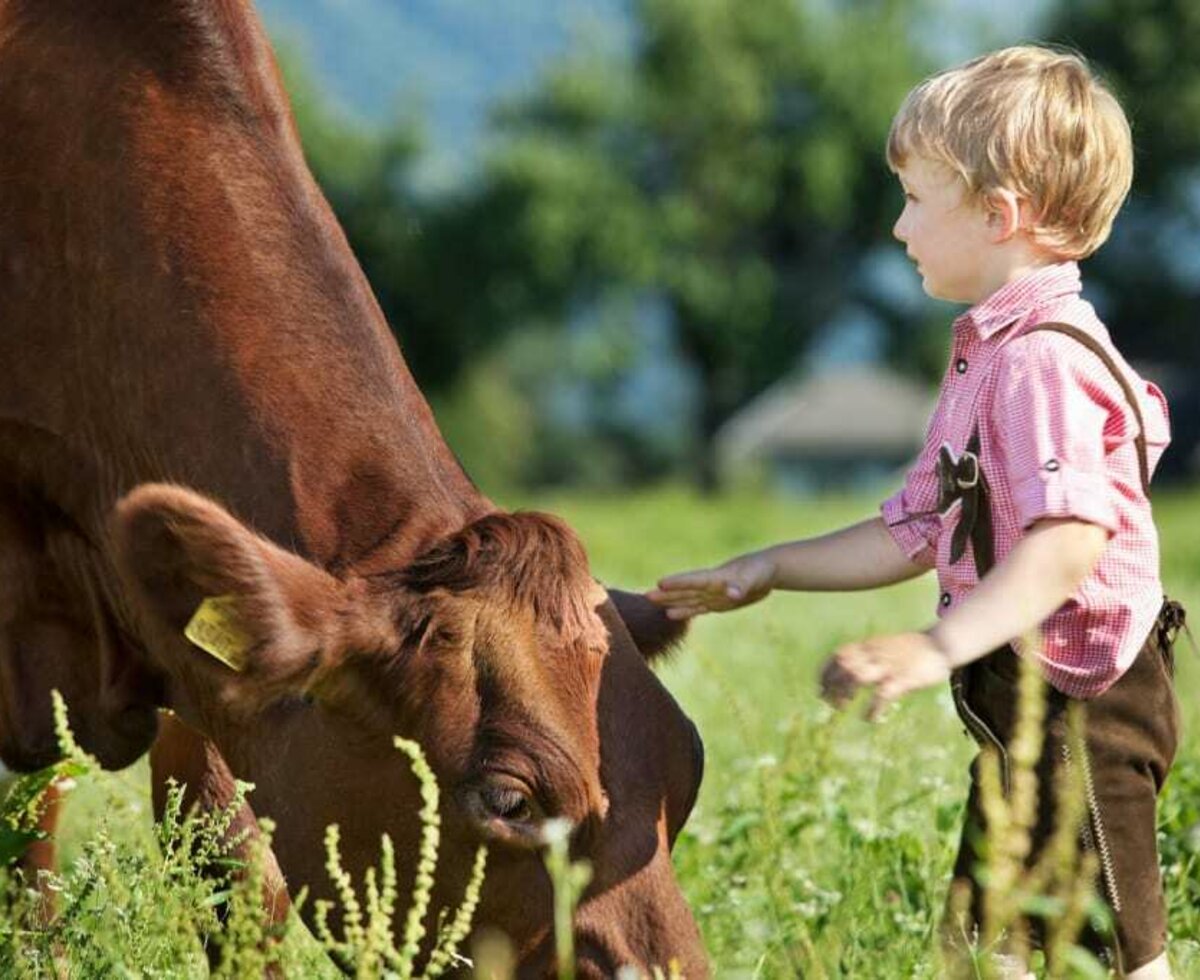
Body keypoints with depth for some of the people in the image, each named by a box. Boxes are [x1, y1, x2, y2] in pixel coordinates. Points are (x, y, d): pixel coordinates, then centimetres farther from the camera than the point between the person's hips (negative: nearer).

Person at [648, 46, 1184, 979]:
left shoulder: (1044, 360, -20)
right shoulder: (986, 354, 15)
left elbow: (1071, 541, -33)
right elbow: (920, 532, 21)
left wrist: (942, 646, -42)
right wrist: (770, 570, 21)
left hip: (1082, 702, -11)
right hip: (1020, 701, 11)